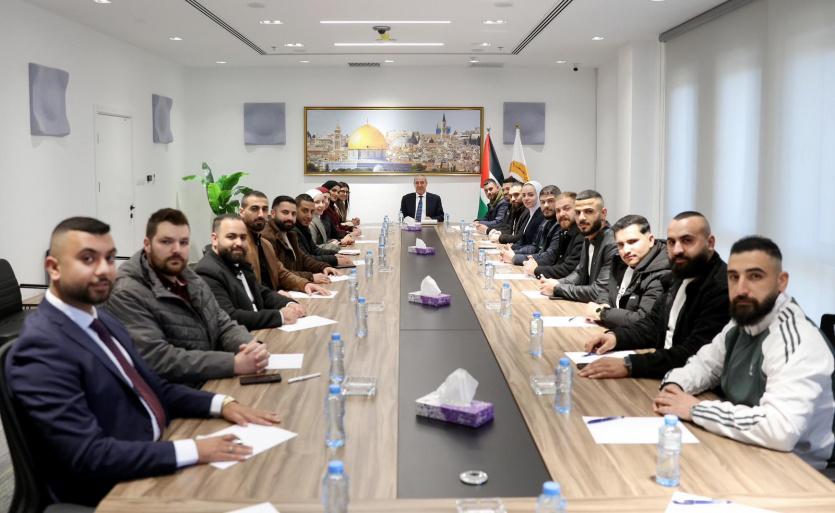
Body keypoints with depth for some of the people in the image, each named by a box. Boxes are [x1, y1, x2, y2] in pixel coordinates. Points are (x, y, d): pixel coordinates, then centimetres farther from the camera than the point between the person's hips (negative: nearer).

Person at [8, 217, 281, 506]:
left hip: (157, 458, 8)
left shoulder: (102, 321, 9)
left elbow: (155, 389, 13)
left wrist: (220, 403, -3)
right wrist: (192, 451, -26)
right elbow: (88, 456, -26)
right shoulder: (41, 349, -20)